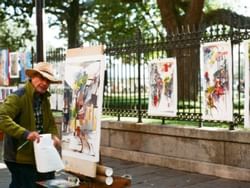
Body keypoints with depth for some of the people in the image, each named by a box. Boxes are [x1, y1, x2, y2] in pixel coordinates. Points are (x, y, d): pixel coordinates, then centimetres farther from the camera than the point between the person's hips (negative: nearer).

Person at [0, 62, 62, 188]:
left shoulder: (44, 99, 13)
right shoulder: (18, 96, -15)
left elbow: (50, 122, 19)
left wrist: (54, 135, -3)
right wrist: (25, 133, -35)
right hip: (19, 157, -8)